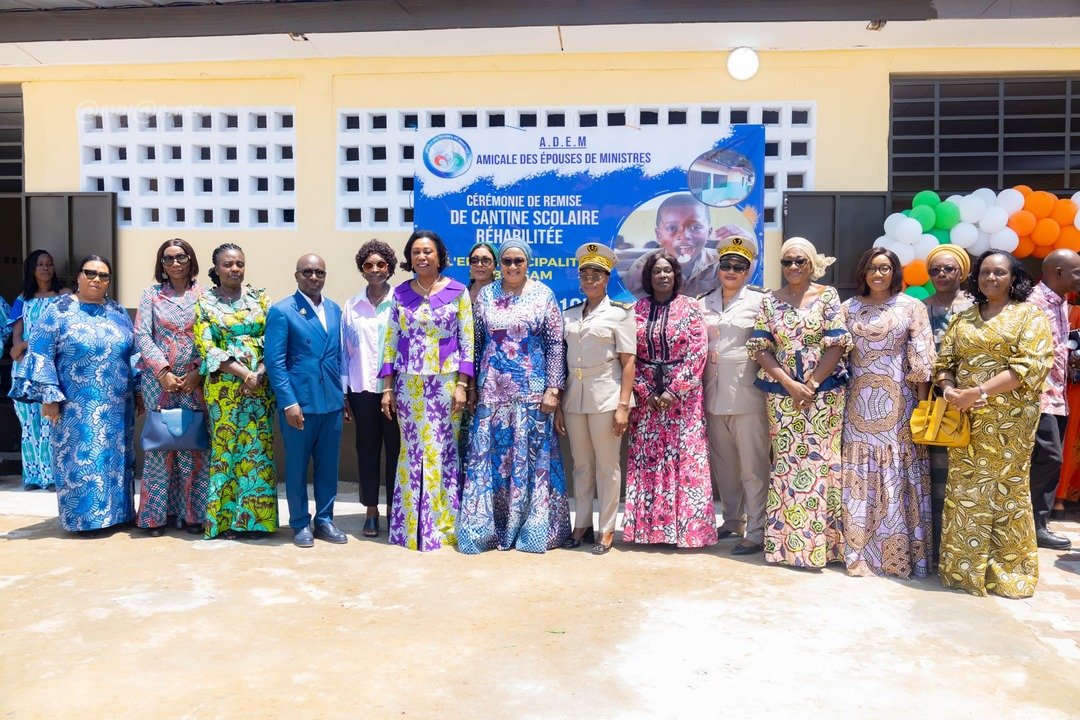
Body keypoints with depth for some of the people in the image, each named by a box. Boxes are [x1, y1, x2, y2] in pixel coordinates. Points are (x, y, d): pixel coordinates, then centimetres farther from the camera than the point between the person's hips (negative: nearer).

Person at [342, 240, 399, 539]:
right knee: (367, 448, 9)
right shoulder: (351, 306, 6)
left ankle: (394, 509, 19)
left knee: (395, 448, 5)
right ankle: (371, 511, 20)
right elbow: (344, 350, 8)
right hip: (362, 389, 2)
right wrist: (343, 392, 5)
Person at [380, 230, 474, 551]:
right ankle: (410, 525, 15)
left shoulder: (458, 292, 1)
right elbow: (391, 342, 8)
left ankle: (443, 525, 12)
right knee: (412, 452, 5)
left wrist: (461, 385, -8)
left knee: (443, 451, 1)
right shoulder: (401, 294, 8)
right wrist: (387, 388, 4)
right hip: (409, 383, 2)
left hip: (445, 382, -2)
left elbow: (467, 341, -1)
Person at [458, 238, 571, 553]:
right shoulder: (486, 295, 6)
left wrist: (552, 388, -8)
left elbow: (556, 344, -2)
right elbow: (474, 341, 9)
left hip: (531, 391, -2)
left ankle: (533, 527, 16)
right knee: (487, 456, 4)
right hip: (491, 390, 2)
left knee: (530, 456, 4)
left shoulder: (543, 295, 0)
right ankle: (485, 526, 15)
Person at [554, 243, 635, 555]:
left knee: (607, 465, 2)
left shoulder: (620, 312, 0)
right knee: (581, 464, 11)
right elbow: (562, 360, 12)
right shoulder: (569, 315, 12)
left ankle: (607, 529, 13)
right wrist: (558, 405, 8)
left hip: (605, 397, -4)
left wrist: (623, 406, -11)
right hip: (574, 397, 4)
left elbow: (628, 362, -4)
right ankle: (582, 524, 22)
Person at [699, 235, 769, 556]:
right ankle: (732, 521, 30)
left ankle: (756, 532, 6)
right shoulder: (704, 303, 12)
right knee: (723, 464, 15)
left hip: (747, 394, -5)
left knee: (753, 467, -1)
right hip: (714, 394, 5)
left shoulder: (759, 300, -2)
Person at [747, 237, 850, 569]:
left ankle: (822, 540, 11)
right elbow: (760, 349, 0)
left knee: (820, 460, 1)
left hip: (824, 392, -1)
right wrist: (790, 384, -10)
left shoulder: (827, 296, 1)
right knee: (785, 462, 4)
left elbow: (837, 344, -5)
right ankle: (786, 539, 13)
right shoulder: (770, 301, 6)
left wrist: (811, 385, -12)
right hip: (781, 393, 2)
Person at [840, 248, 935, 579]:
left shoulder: (912, 307, 3)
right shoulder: (849, 308, 9)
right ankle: (860, 550, 11)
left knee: (897, 473, 0)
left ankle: (900, 553, 9)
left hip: (897, 401, -2)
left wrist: (922, 402, -6)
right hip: (859, 402, 2)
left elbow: (920, 359, -1)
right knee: (860, 475, 3)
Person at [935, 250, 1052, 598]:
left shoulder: (1030, 315, 0)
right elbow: (944, 361, 10)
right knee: (963, 490, 6)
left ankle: (1006, 571, 13)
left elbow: (1031, 366, -13)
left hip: (1008, 419, -4)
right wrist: (950, 390, -12)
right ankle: (962, 567, 15)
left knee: (1005, 490, 1)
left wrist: (978, 392, -19)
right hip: (965, 419, 4)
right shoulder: (963, 318, 14)